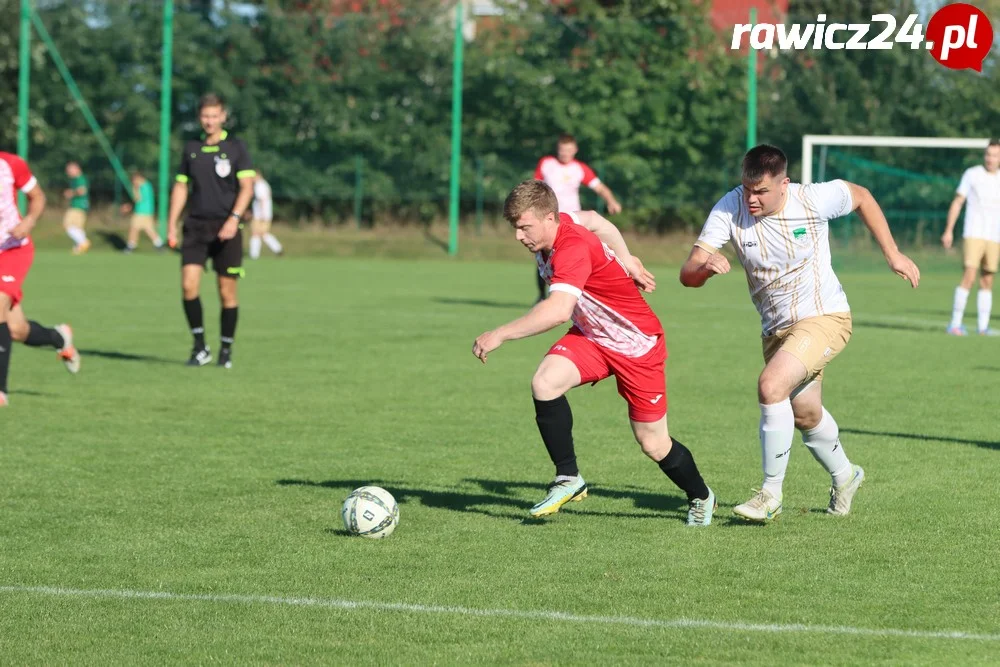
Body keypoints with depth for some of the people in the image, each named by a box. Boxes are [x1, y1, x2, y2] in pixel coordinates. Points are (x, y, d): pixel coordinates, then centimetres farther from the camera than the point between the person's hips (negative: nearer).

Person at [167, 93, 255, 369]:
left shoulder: (236, 148, 0)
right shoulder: (191, 149, 11)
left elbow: (247, 186, -6)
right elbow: (181, 186, 16)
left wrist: (234, 218, -20)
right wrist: (171, 225, 8)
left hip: (225, 228, -3)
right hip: (196, 225, 3)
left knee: (227, 292, 0)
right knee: (188, 284, -12)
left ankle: (226, 351, 11)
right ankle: (199, 347, -1)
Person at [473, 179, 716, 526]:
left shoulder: (572, 248, -35)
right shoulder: (555, 226, -9)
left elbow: (557, 310, -48)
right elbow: (595, 220, 12)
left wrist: (499, 335, -45)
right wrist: (626, 259, 15)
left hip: (637, 344, -7)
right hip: (590, 337, 7)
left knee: (653, 444, 3)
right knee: (545, 382, -22)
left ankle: (701, 497, 32)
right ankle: (568, 479, -10)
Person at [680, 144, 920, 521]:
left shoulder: (815, 200, -20)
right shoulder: (730, 209, -17)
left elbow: (861, 197, 3)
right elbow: (688, 274, -22)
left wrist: (893, 254, 3)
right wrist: (704, 268, -47)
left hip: (825, 317, -5)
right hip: (776, 329, 5)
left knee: (771, 386, -26)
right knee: (805, 415, 19)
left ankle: (771, 494, -15)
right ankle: (844, 477, 50)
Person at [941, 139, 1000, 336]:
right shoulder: (972, 174, 0)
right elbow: (957, 202, 3)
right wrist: (949, 230, -2)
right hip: (973, 235, -4)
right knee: (969, 277, -14)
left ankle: (983, 326, 9)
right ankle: (955, 323, -11)